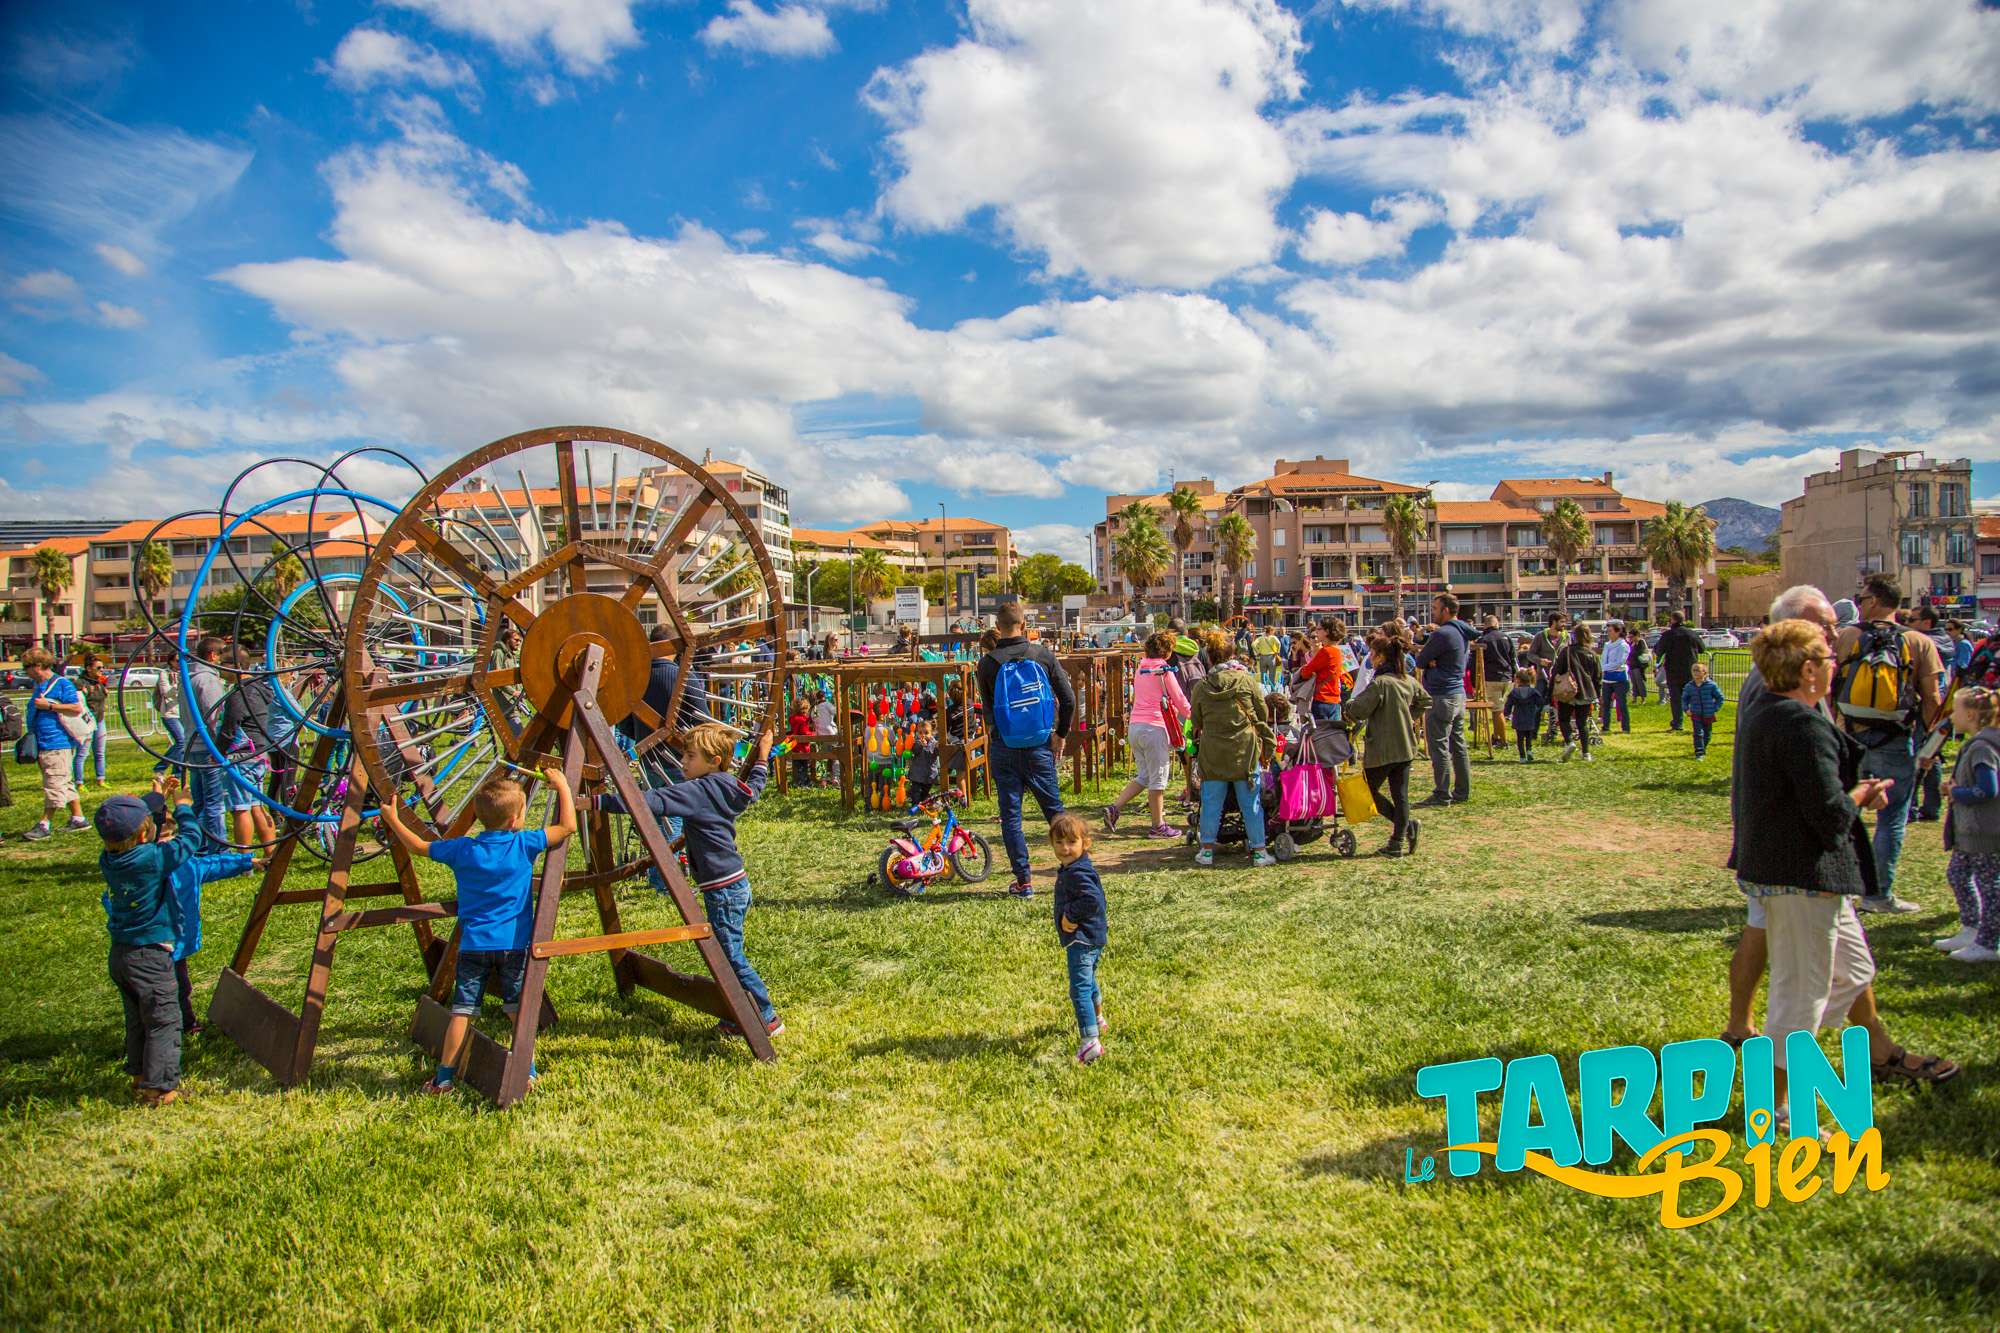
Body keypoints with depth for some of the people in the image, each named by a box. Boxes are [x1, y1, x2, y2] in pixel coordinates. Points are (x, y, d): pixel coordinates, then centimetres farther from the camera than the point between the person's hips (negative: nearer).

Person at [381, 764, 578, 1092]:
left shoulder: (462, 850, 1)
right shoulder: (524, 844, -6)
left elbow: (418, 847, 14)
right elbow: (568, 826, -4)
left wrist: (392, 819, 28)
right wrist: (562, 786, 5)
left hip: (473, 944, 2)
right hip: (514, 944, -2)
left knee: (462, 1012, 4)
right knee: (521, 1010, 7)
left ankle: (444, 1079, 9)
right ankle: (526, 1074, 10)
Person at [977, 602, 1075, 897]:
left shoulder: (988, 662, -5)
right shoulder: (1043, 655, -3)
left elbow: (987, 707, 5)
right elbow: (1068, 698, -3)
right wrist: (1060, 734, 7)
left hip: (1004, 748, -1)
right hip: (1040, 746, 1)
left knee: (1010, 816, 7)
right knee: (1054, 809, 13)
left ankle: (1024, 881, 8)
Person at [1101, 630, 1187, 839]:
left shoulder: (1140, 669, 14)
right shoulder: (1164, 671, -7)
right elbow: (1180, 700, -1)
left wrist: (1173, 709, 30)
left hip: (1134, 726, 7)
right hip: (1154, 727, -7)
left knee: (1143, 776, 17)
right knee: (1158, 778, 3)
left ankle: (1114, 808, 6)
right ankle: (1158, 825, 9)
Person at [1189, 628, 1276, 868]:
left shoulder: (1201, 686, -2)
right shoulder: (1247, 679, -4)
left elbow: (1195, 722, 7)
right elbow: (1262, 714, 2)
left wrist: (1198, 740, 25)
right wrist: (1267, 747, 11)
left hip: (1212, 752, 1)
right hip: (1245, 751, -1)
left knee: (1211, 802, 10)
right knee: (1251, 803, 7)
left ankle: (1207, 850, 15)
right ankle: (1259, 851, 11)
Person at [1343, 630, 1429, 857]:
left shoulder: (1379, 683, -18)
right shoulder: (1408, 681, 6)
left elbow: (1358, 710, -20)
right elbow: (1424, 700, 22)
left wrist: (1349, 705, 0)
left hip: (1382, 749, -7)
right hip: (1406, 746, 7)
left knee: (1369, 790, 7)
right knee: (1400, 794, 8)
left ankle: (1407, 825, -3)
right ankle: (1397, 842, 8)